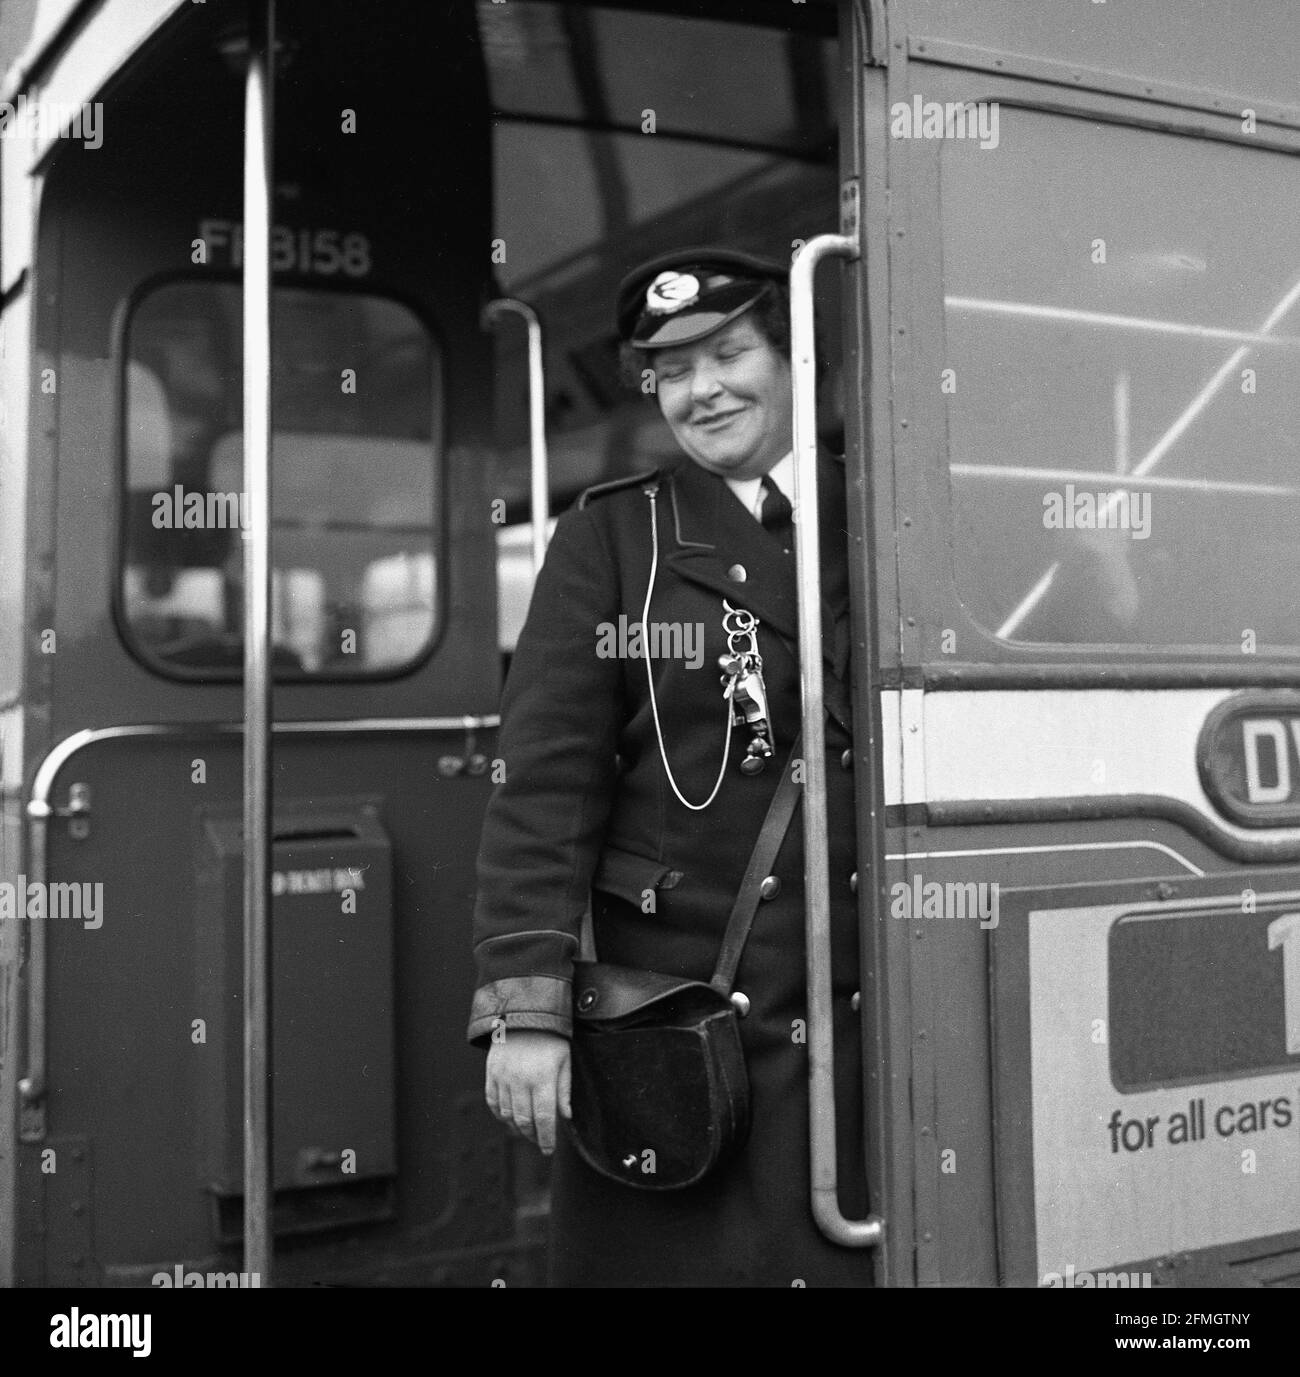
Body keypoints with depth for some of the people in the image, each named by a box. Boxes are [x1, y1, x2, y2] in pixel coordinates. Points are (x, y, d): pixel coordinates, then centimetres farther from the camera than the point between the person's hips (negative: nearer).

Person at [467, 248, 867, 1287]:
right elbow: (546, 782, -4)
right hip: (666, 1020, -1)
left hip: (871, 1017, 2)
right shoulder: (610, 541, 3)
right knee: (669, 1254, 4)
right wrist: (526, 1008, -12)